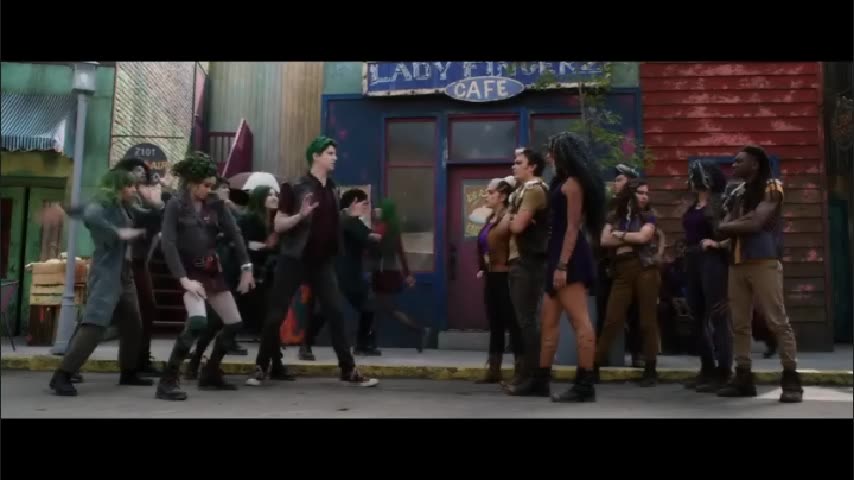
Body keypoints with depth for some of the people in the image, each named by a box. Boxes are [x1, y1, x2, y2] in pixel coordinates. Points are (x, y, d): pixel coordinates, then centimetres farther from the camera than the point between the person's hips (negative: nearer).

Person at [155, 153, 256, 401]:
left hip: (213, 271, 6)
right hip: (190, 272, -6)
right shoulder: (175, 205, -10)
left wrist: (246, 268, -9)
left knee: (234, 324, 8)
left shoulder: (215, 204, 3)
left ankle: (210, 374, 25)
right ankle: (167, 382, -18)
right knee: (197, 321, -28)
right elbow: (167, 244, -18)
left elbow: (234, 234, 0)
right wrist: (183, 278, -25)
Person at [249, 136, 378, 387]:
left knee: (336, 314, 2)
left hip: (322, 261, 5)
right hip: (294, 260, -4)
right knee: (275, 315, 2)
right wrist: (300, 215, -25)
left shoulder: (333, 190, 10)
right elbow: (278, 225, -9)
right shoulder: (296, 187, -8)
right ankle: (260, 368, 16)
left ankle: (349, 370, 8)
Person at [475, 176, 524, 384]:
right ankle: (494, 370, 20)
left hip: (505, 277, -9)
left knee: (513, 324, -3)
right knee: (495, 325, 13)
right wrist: (482, 269, 15)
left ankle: (521, 372, 3)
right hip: (491, 278, 9)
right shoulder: (491, 219, 15)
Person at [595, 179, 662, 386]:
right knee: (611, 319, -1)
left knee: (647, 320, -1)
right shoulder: (614, 218, 14)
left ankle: (650, 370, 5)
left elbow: (642, 237, -9)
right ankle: (594, 366, 2)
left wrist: (619, 235, 3)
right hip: (622, 272, 2)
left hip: (645, 270, -2)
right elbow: (604, 241, 0)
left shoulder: (648, 217, 8)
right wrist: (630, 241, -6)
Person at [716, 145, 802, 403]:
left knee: (777, 321, -6)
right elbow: (722, 227, 9)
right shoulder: (736, 194, 18)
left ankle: (791, 379, -2)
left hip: (764, 262, -6)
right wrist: (741, 222, -8)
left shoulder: (771, 187, -1)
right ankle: (743, 377, 8)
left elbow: (754, 224, -12)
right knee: (739, 324, 4)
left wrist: (732, 224, 4)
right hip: (737, 263, 7)